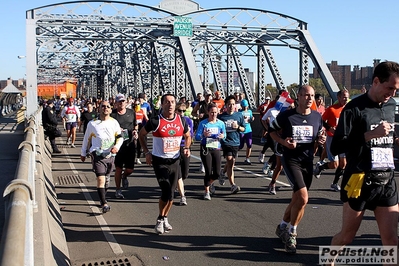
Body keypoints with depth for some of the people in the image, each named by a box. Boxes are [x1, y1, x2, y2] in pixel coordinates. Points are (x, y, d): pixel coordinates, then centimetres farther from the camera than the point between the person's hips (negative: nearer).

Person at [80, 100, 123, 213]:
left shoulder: (114, 122, 7)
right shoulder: (92, 123, 2)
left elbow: (120, 137, 7)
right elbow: (86, 139, 12)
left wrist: (116, 146, -13)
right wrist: (83, 153, 18)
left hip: (110, 154, 3)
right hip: (97, 154, -3)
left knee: (106, 178, 14)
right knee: (100, 179, -14)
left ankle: (102, 199, 33)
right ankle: (104, 204, -14)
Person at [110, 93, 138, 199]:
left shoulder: (131, 112, 9)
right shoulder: (112, 114, -4)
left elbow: (135, 125, 22)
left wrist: (135, 131, 2)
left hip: (130, 144, 3)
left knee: (130, 169, 3)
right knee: (118, 168, 4)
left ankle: (124, 177, 39)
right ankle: (118, 190, 18)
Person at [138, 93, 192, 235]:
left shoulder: (181, 121, 0)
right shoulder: (155, 121, -12)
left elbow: (187, 136, 17)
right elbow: (141, 134, 2)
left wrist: (187, 148, -3)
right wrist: (146, 152, -6)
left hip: (175, 161, 4)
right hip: (159, 161, -4)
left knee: (170, 193, 11)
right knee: (167, 192, -13)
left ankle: (164, 218, 31)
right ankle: (160, 220, 10)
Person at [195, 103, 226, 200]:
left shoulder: (221, 123, 4)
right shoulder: (203, 123, -4)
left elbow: (224, 135, 11)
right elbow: (197, 136, -5)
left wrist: (222, 137, -13)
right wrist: (203, 135, -25)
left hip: (216, 149, 3)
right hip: (205, 149, -3)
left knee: (217, 174, 0)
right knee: (208, 172, -5)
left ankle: (209, 183, 35)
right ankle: (207, 192, 16)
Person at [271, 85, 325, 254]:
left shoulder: (317, 117, 2)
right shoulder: (286, 116, -9)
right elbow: (273, 131, 2)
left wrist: (321, 139, -7)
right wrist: (283, 142, -16)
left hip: (308, 161, 5)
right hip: (291, 160, -5)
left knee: (297, 199, 13)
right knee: (303, 197, -19)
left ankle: (283, 227, 36)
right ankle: (291, 233, 3)